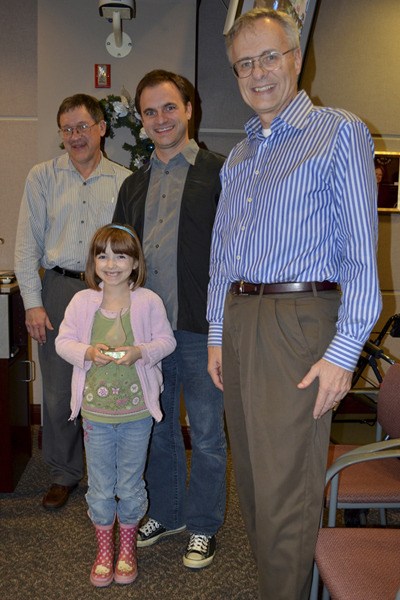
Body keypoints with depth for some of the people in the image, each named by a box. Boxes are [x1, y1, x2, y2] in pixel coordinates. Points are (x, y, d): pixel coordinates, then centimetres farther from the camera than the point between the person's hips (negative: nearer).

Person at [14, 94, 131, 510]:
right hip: (59, 289, 1)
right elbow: (27, 244, 3)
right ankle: (63, 474, 25)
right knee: (58, 390, 6)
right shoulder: (42, 177, 6)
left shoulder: (124, 181, 5)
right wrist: (32, 302, -3)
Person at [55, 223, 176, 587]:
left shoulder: (148, 301, -6)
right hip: (95, 409, 1)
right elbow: (63, 341, 1)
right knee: (100, 486, 13)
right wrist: (89, 352, -18)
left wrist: (140, 352, -19)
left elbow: (166, 340, -1)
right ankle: (104, 550, 34)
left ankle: (127, 550, 34)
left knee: (130, 485, 13)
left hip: (136, 410, -1)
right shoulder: (82, 301, -2)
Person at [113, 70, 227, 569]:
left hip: (201, 327, -5)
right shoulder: (133, 185, 15)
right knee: (157, 428, 17)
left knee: (206, 435, 8)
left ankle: (203, 526, 27)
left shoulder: (219, 174, -2)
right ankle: (166, 514, 37)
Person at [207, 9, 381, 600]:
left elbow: (360, 252, -9)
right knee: (251, 476, 15)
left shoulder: (340, 133, -2)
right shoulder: (238, 157, 18)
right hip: (237, 322, 7)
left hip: (298, 322, -7)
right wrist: (217, 333, 13)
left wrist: (343, 351, -16)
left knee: (285, 488, -4)